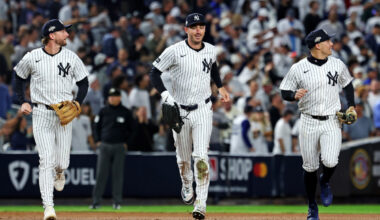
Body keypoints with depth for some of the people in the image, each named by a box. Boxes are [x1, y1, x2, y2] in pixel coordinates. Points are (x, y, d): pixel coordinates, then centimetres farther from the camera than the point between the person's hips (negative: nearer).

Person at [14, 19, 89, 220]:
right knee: (47, 160, -11)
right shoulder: (32, 58, -4)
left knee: (62, 162, 3)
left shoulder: (71, 58, 1)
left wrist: (78, 102, -5)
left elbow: (83, 82, 11)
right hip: (41, 113, -2)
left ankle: (59, 173, 42)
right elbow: (18, 79, 11)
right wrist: (23, 102, -1)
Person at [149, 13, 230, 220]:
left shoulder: (210, 50, 2)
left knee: (201, 157, -12)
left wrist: (220, 87, 16)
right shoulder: (175, 51, -11)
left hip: (202, 111, 1)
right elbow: (154, 72, -6)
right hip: (179, 111, -1)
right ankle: (186, 186, 43)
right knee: (183, 158, 12)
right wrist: (165, 94, -18)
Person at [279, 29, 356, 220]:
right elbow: (284, 92, -2)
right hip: (309, 122, -1)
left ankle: (325, 182, 17)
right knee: (310, 167, 4)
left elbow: (347, 84, 19)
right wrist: (295, 95, -24)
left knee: (330, 161, -19)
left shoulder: (338, 65, 2)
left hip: (332, 121, 1)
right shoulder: (298, 68, -7)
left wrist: (351, 106, 7)